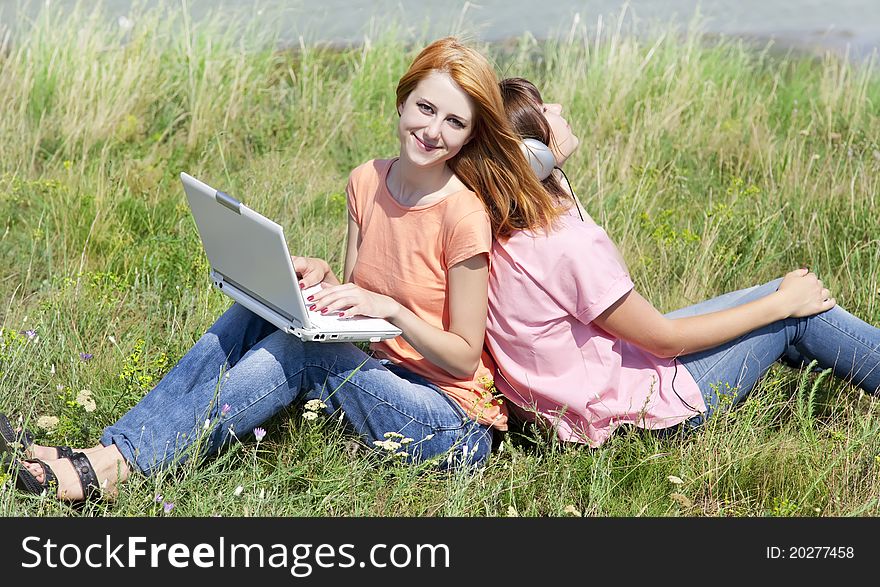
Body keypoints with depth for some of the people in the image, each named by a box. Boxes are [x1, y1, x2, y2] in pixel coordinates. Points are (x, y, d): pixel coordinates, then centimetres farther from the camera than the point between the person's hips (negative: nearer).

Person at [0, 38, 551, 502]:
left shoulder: (463, 217, -17)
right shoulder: (367, 182, 3)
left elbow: (465, 356, -13)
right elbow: (355, 302, 9)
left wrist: (388, 308, -26)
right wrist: (323, 278, -11)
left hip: (451, 423, -7)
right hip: (373, 377, 7)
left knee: (303, 350, -27)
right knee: (257, 311, -10)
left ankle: (118, 464, -29)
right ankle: (107, 449, -18)